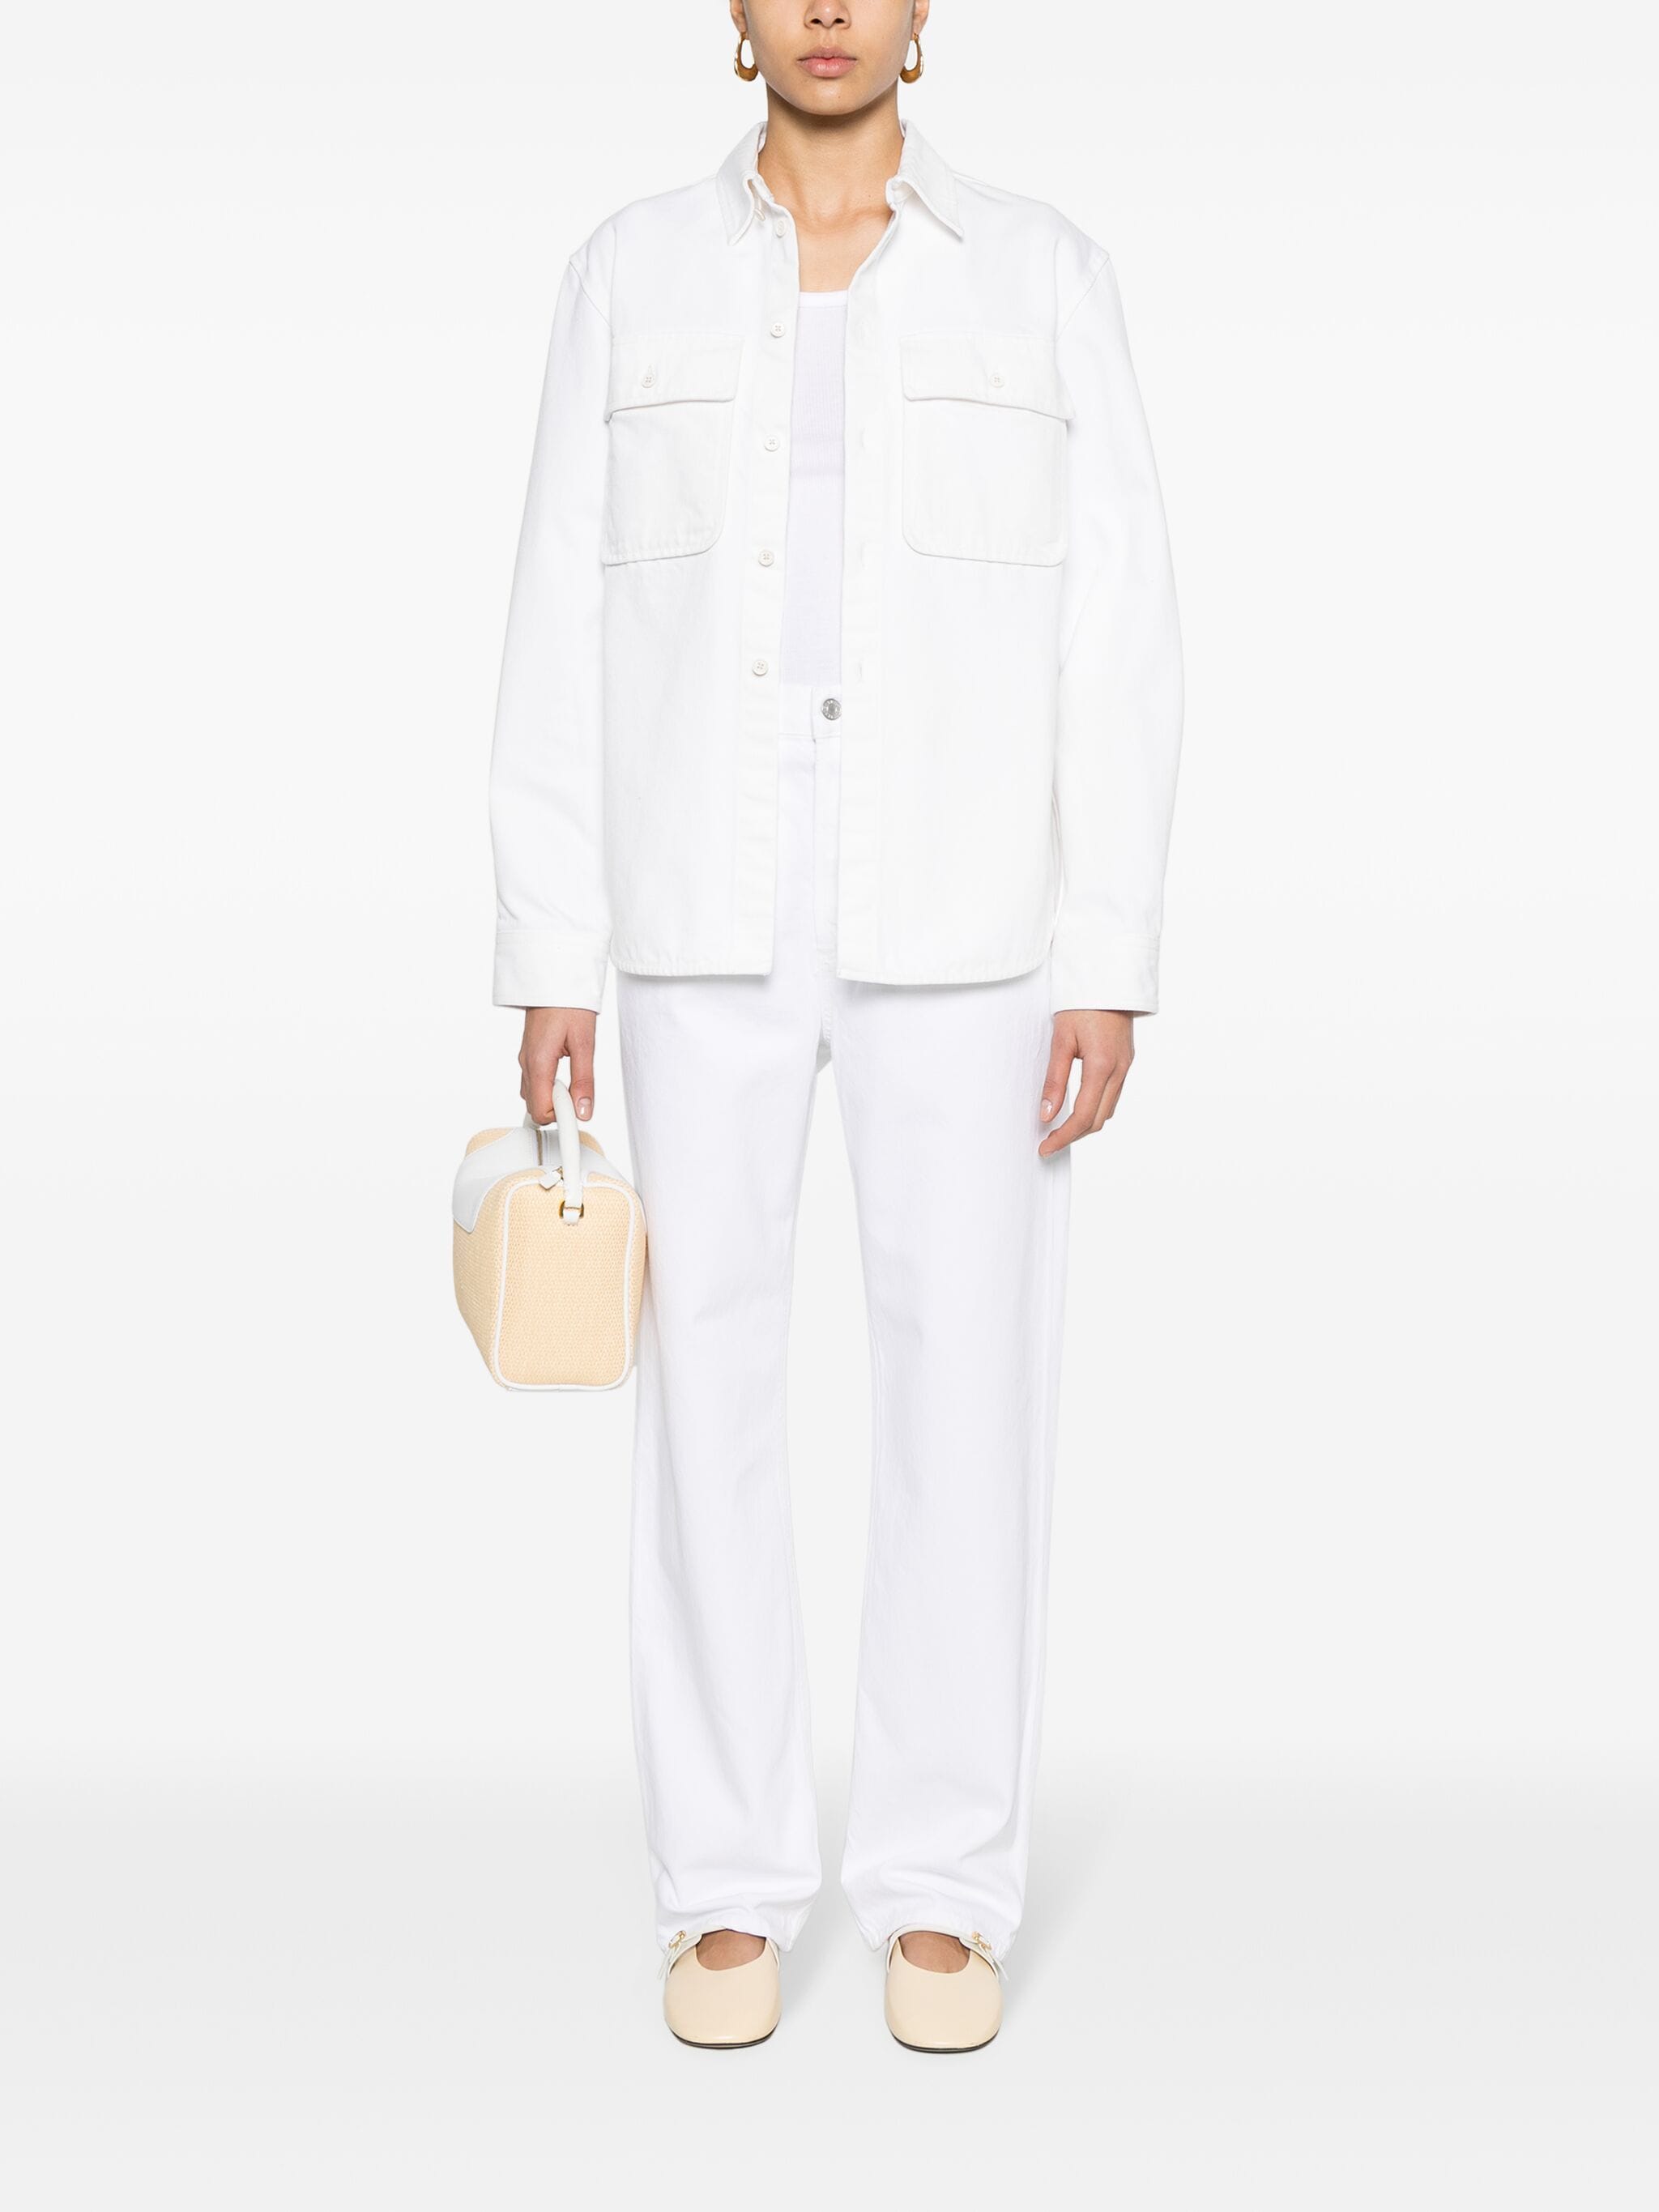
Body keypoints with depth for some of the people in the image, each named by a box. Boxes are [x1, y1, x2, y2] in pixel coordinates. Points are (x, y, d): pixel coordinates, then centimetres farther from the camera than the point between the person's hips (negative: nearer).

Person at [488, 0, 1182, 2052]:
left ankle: (943, 1892, 15)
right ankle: (729, 1889, 16)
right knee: (708, 1382, 2)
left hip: (956, 910, 0)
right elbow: (567, 634, 5)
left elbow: (1118, 631, 0)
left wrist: (1108, 964, -7)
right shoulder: (631, 275, 7)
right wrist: (549, 960, -1)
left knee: (967, 1387, 0)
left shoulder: (1045, 276, 4)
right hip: (708, 905, 1)